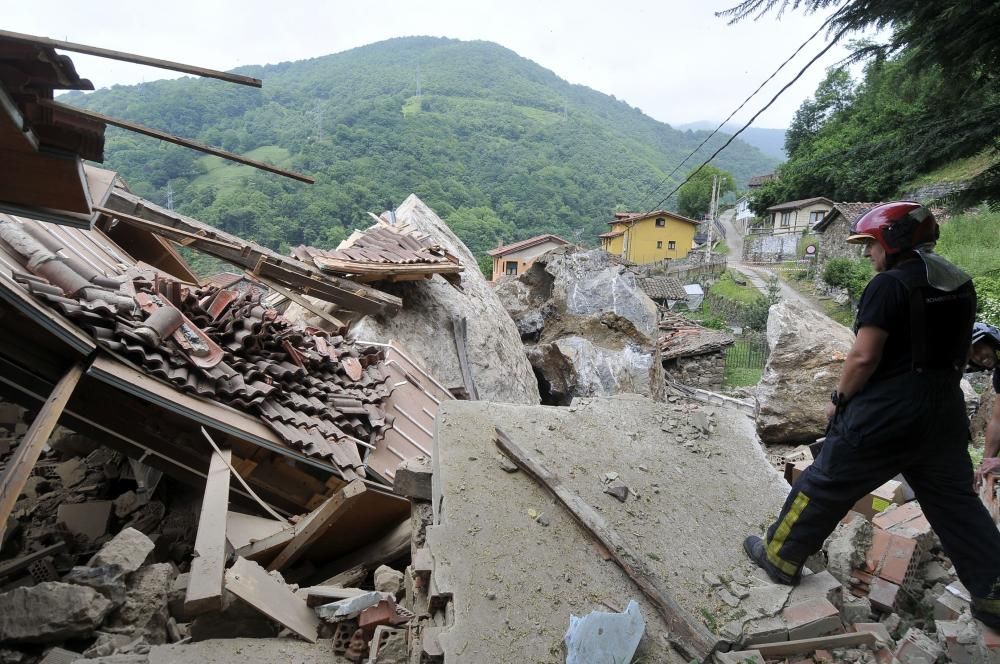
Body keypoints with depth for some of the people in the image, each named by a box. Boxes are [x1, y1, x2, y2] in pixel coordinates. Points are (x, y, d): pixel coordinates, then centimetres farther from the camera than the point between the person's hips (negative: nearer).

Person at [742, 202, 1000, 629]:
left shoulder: (889, 284, -16)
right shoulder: (961, 285, 9)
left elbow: (864, 356, -20)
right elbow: (958, 352, 16)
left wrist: (840, 398, -6)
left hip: (885, 415, -7)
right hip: (946, 412, 7)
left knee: (825, 484, 7)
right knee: (956, 503, 19)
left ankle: (781, 556, 21)